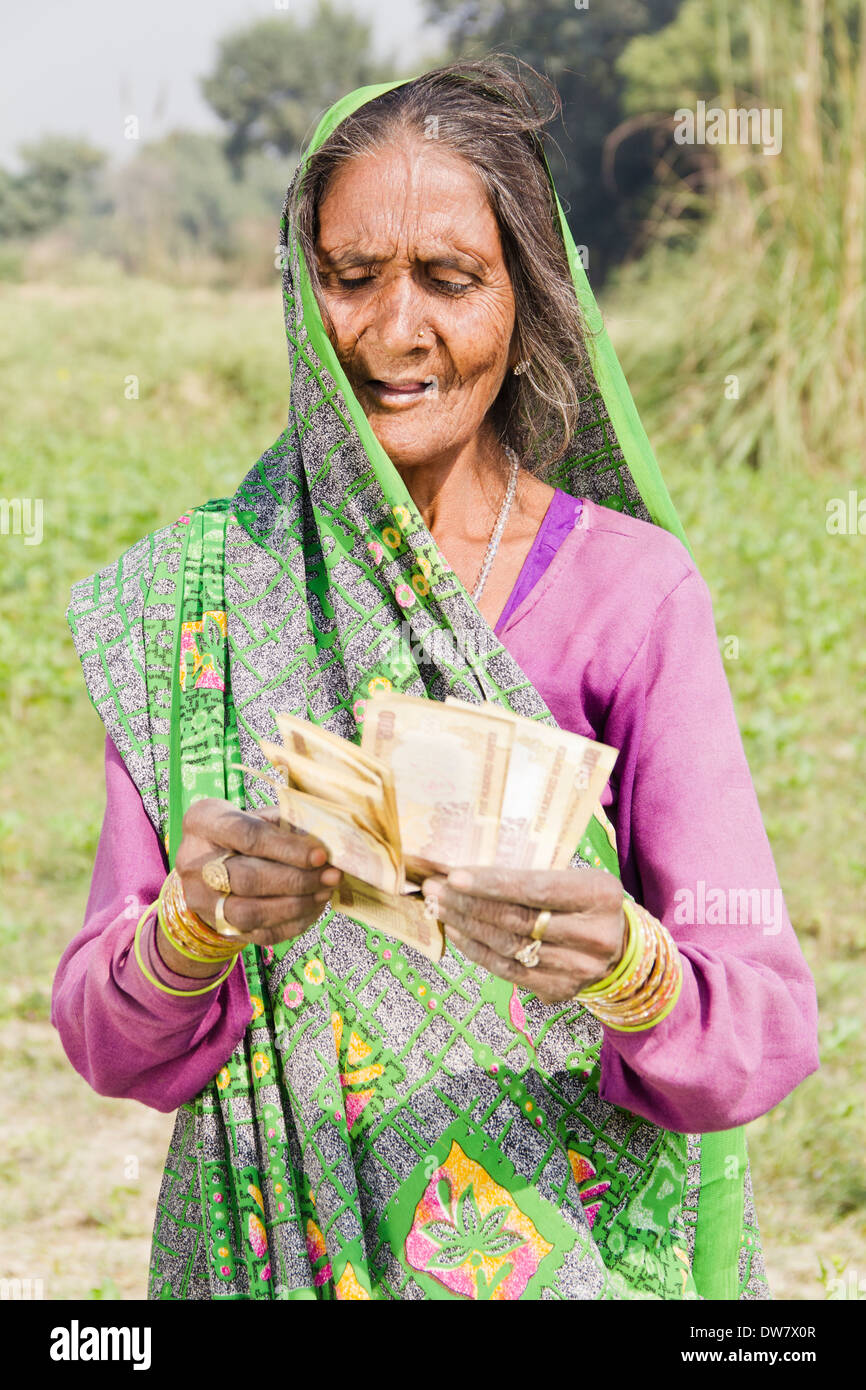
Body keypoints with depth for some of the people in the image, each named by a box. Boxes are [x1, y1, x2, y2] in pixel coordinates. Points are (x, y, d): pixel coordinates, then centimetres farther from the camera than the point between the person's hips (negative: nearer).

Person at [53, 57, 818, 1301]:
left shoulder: (631, 587, -4)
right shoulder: (191, 597, 1)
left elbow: (768, 1030, -9)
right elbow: (105, 1038, -1)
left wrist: (627, 964, -28)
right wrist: (194, 925, -21)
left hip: (572, 1246, -1)